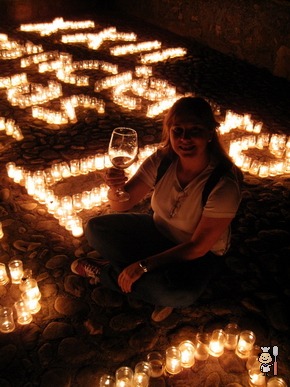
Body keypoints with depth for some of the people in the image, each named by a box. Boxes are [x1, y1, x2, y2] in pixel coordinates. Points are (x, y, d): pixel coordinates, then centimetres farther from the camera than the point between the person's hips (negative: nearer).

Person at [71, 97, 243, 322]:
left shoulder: (225, 184, -29)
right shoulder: (162, 160, -16)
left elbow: (199, 246, -24)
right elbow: (122, 206, -11)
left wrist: (143, 266, -27)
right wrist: (116, 187, -36)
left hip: (197, 256, -4)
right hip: (158, 231, 4)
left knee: (181, 294, -36)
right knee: (95, 229, -9)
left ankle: (106, 272, -8)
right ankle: (160, 288, -8)